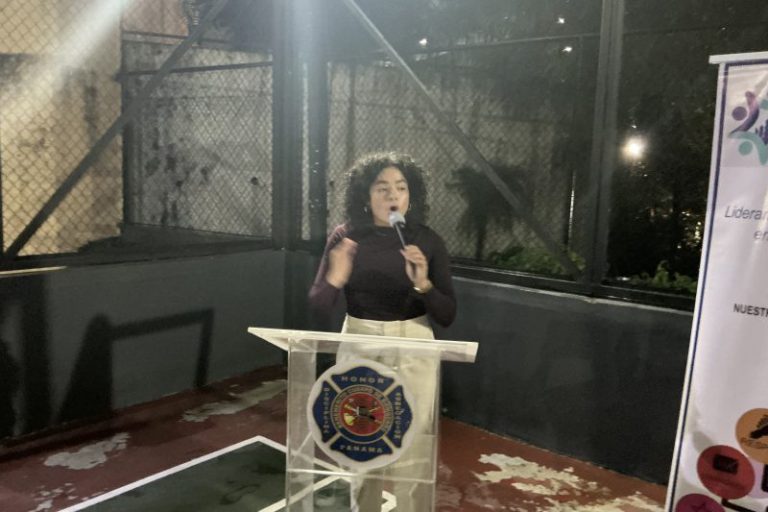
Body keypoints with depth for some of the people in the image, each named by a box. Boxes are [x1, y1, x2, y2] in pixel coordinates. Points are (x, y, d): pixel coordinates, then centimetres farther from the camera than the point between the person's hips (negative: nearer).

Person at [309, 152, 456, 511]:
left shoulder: (428, 241, -8)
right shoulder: (345, 237, -6)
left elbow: (447, 316, -7)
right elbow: (317, 307, -7)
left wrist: (422, 283, -26)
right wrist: (335, 279, -28)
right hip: (358, 350, 1)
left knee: (413, 452, 1)